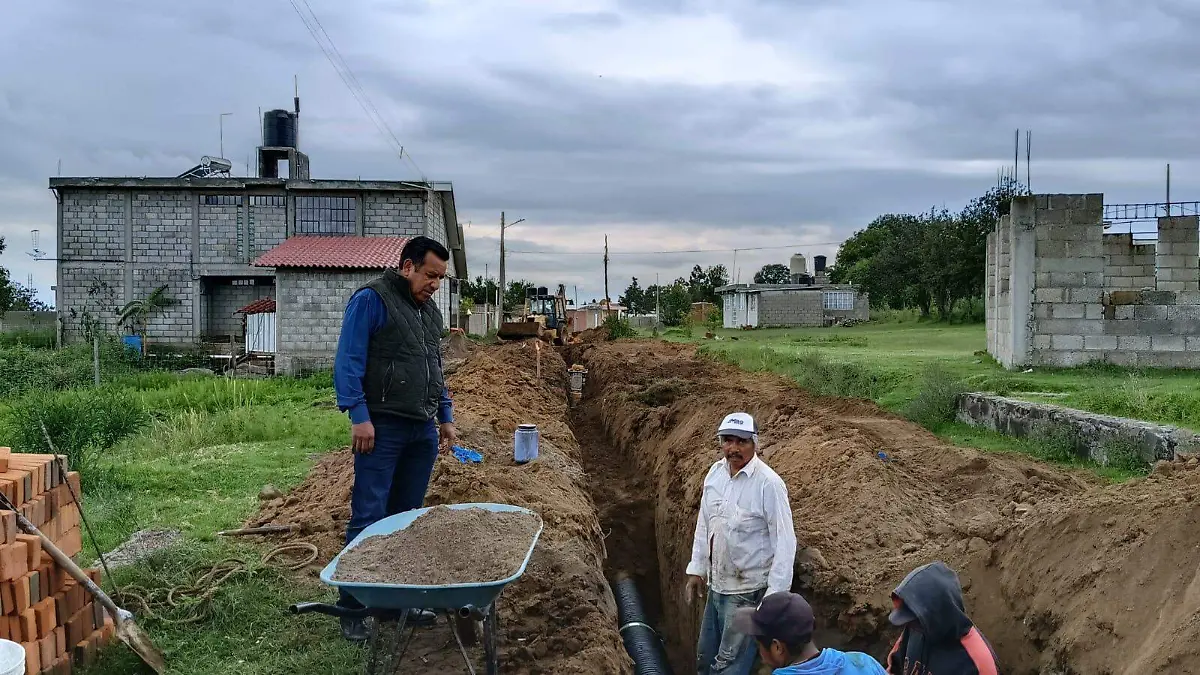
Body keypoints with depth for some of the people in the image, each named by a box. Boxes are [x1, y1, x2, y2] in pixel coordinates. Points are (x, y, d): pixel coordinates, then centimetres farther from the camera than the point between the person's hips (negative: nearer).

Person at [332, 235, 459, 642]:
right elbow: (348, 361, -12)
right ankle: (352, 608, 2)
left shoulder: (429, 310, 19)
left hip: (423, 432, 8)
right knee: (369, 518, -5)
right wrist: (359, 416, -18)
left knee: (407, 517, 11)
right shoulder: (371, 300, -6)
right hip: (382, 428, -7)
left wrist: (446, 416, 20)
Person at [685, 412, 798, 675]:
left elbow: (784, 543, -18)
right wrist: (696, 570, 13)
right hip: (716, 585, 7)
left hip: (748, 590, -7)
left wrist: (775, 594, -19)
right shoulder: (715, 473, 1)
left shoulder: (768, 483, -20)